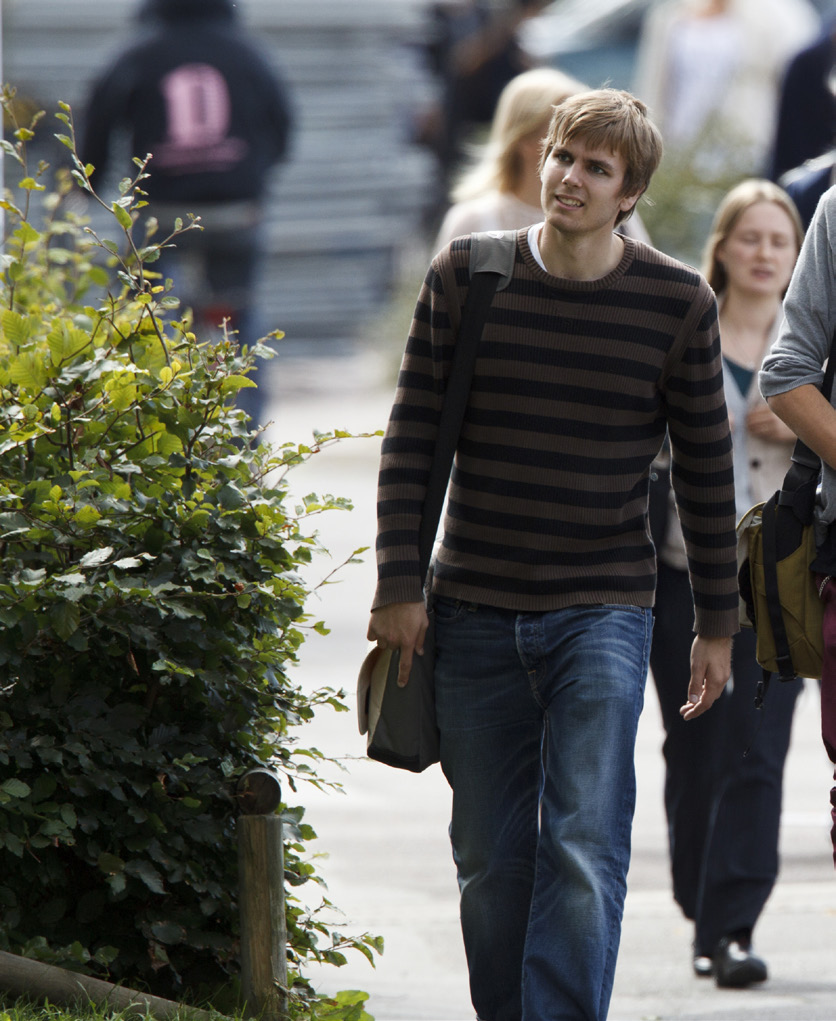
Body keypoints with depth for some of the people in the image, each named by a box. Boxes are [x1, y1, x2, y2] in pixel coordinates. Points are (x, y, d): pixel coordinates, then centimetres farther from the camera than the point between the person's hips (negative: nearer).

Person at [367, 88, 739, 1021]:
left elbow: (705, 469, 6)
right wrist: (398, 587, -1)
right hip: (475, 615, 2)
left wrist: (717, 625, 8)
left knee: (583, 852, -13)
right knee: (490, 859, 7)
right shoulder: (464, 277, 1)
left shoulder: (677, 303, -1)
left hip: (603, 614, -2)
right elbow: (411, 439, 5)